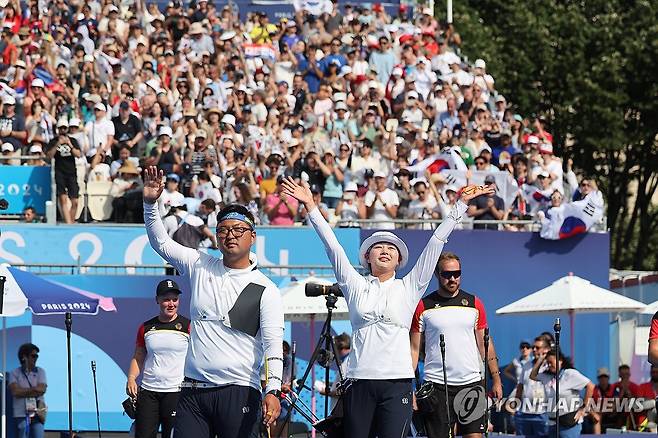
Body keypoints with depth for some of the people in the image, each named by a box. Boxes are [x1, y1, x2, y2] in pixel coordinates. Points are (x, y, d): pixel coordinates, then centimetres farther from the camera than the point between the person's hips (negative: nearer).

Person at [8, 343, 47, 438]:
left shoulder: (40, 372, 10)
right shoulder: (15, 373, 5)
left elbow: (42, 390, -4)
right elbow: (15, 392, -9)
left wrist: (23, 391, -5)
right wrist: (33, 389, -5)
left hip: (37, 413, 1)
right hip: (21, 414, -1)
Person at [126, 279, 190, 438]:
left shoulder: (187, 327, 1)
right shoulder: (146, 328, 11)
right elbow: (138, 358, 18)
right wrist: (131, 379, 0)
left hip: (175, 392, -3)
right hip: (147, 391, 3)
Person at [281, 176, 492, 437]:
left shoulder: (409, 288, 12)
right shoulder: (356, 286, 13)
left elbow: (434, 245, 9)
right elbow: (333, 247, 7)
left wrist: (461, 205, 7)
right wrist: (311, 208, 1)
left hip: (397, 381, -1)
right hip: (360, 380, 1)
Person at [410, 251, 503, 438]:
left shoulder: (474, 304, 9)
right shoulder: (423, 306, 2)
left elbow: (485, 345, 13)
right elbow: (414, 349, 3)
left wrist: (496, 380, 7)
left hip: (471, 382, 2)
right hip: (436, 385, -2)